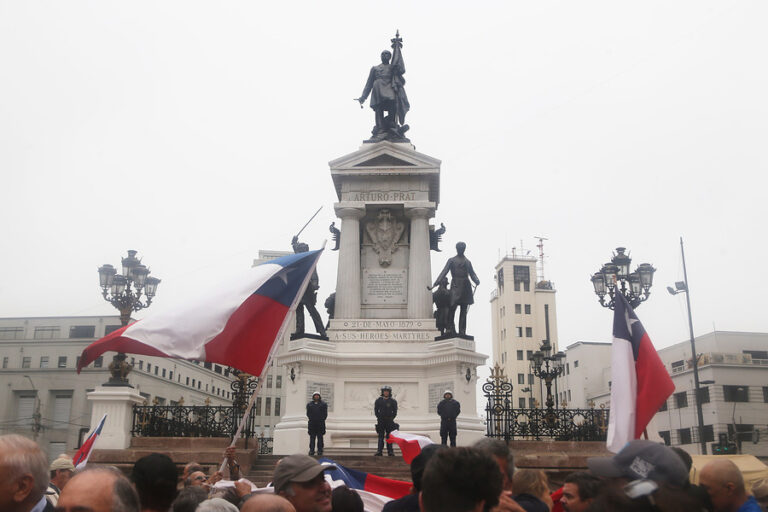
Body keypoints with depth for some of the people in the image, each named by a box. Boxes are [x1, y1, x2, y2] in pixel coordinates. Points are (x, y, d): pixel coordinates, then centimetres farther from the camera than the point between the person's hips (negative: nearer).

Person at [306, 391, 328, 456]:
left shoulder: (323, 404, 11)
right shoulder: (309, 404, 15)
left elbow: (325, 414, 6)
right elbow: (308, 413, 9)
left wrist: (322, 419, -4)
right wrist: (310, 419, -3)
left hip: (320, 423, -1)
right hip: (312, 423, 1)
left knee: (320, 437, -1)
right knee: (312, 437, 1)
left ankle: (320, 450, 0)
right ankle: (311, 450, 2)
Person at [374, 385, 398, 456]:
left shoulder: (393, 401, 3)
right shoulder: (378, 400, 4)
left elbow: (395, 411, 7)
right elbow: (376, 410, 8)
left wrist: (391, 418, 0)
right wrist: (379, 418, 2)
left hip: (390, 421, 0)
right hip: (381, 421, 0)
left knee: (389, 436, 1)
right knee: (381, 436, -1)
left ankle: (390, 451, 3)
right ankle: (379, 451, -3)